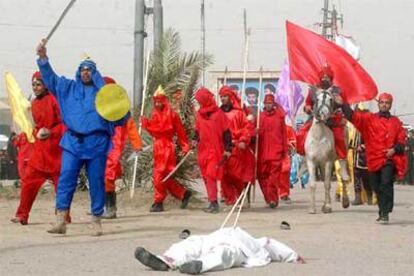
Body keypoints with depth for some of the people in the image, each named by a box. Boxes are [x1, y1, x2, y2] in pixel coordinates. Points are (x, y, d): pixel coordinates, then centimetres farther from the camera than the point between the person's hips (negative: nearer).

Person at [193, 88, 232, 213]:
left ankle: (213, 202, -17)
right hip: (203, 150, 6)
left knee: (211, 175, -16)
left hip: (215, 150, -6)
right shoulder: (199, 114, 10)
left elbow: (226, 132, -4)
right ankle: (212, 202, 16)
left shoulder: (218, 113, -6)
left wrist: (227, 149, -8)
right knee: (206, 176, 8)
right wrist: (195, 139, 2)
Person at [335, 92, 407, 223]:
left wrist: (395, 149, -9)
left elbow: (402, 139, 9)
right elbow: (354, 116, -1)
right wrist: (342, 105, -14)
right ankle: (383, 211, 26)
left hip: (389, 159, -2)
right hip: (374, 159, 2)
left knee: (386, 184, -19)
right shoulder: (369, 119, 9)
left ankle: (385, 213, -19)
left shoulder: (396, 122, 10)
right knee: (377, 187, 10)